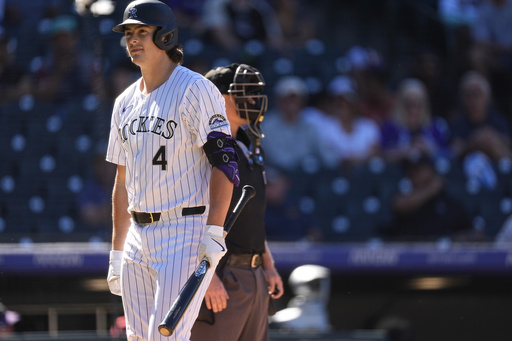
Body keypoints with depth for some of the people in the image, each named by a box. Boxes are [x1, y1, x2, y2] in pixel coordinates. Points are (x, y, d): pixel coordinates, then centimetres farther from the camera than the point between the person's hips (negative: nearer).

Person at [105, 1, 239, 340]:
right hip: (138, 235, 8)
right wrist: (117, 253, 18)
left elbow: (224, 161, -14)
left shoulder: (195, 90, -8)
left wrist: (214, 232, -23)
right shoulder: (126, 102, 15)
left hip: (186, 233, -8)